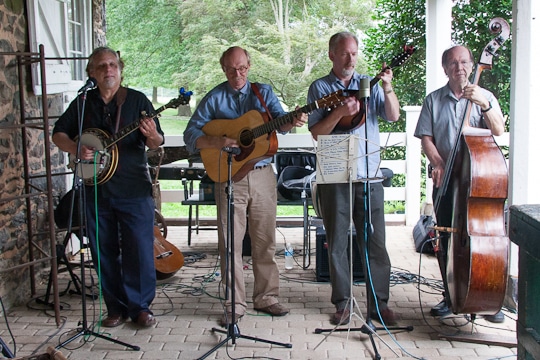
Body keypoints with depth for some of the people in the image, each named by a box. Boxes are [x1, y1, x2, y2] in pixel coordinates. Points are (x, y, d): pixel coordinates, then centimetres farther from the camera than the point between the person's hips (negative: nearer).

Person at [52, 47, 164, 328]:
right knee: (104, 251, 9)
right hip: (96, 188, 3)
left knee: (139, 250, -1)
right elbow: (58, 133, 12)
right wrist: (76, 149, -8)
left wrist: (151, 135, -28)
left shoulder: (137, 100, 1)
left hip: (134, 188, -3)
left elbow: (156, 143, -4)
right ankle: (116, 307, 23)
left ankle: (140, 306, 14)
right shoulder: (83, 102, 8)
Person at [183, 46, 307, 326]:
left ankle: (266, 298, 20)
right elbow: (190, 134, -1)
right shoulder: (214, 98, 3)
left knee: (265, 240, 7)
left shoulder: (263, 92, 8)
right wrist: (218, 142, -19)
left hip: (262, 175, 2)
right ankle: (234, 304, 9)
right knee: (230, 242, 0)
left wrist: (292, 122, -29)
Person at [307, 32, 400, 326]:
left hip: (369, 175, 1)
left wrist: (387, 88, -15)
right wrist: (340, 112, -18)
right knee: (337, 243, 5)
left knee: (375, 241, 3)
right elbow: (316, 132, -4)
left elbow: (393, 116, 0)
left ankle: (379, 303, 13)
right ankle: (342, 304, 16)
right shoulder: (320, 88, 6)